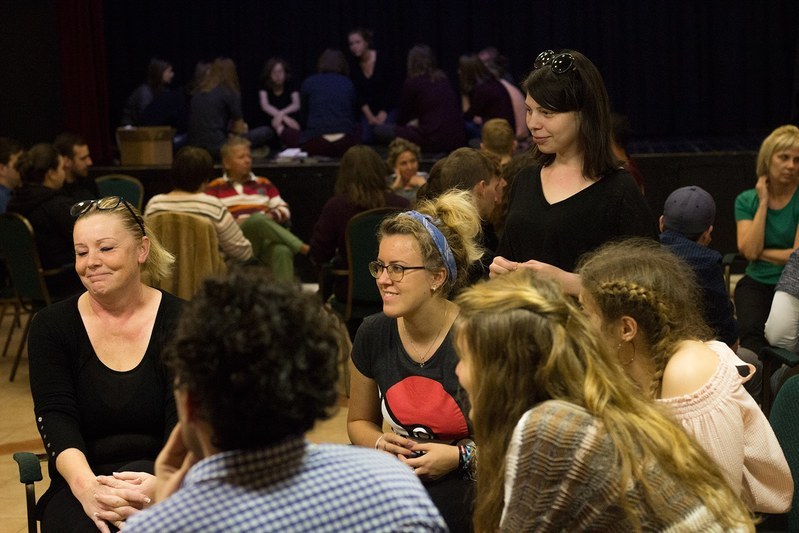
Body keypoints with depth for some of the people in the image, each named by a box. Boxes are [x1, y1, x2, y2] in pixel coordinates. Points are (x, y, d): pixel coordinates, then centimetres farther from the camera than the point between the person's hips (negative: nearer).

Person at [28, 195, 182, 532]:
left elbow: (184, 420, -10)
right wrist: (85, 485, -30)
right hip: (81, 483, 1)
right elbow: (56, 417, -9)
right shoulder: (50, 327, 4)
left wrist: (162, 483, -33)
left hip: (161, 478, -1)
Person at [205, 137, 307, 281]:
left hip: (267, 239, 3)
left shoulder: (263, 184, 25)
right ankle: (303, 248, -35)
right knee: (258, 219, -36)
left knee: (282, 251, -35)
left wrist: (271, 217, -3)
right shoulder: (215, 188, 14)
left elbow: (284, 210, 20)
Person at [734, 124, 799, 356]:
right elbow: (749, 250, -7)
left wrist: (760, 252, 0)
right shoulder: (747, 200, 7)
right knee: (751, 330, -29)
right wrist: (763, 203, -5)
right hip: (757, 283, 2)